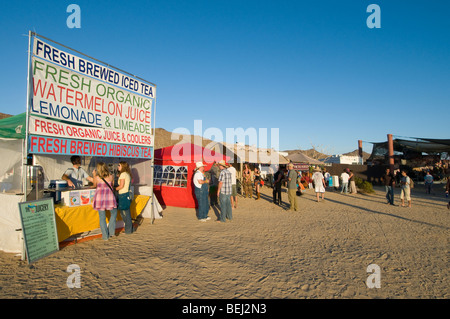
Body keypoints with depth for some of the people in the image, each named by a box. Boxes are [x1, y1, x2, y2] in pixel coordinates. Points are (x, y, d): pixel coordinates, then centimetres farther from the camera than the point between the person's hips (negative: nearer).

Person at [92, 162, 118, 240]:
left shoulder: (96, 177, -4)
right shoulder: (111, 176, -1)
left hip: (100, 198, -1)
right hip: (110, 198, 1)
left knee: (102, 217, 7)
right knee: (114, 213, 22)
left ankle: (105, 236, 11)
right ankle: (111, 232, 20)